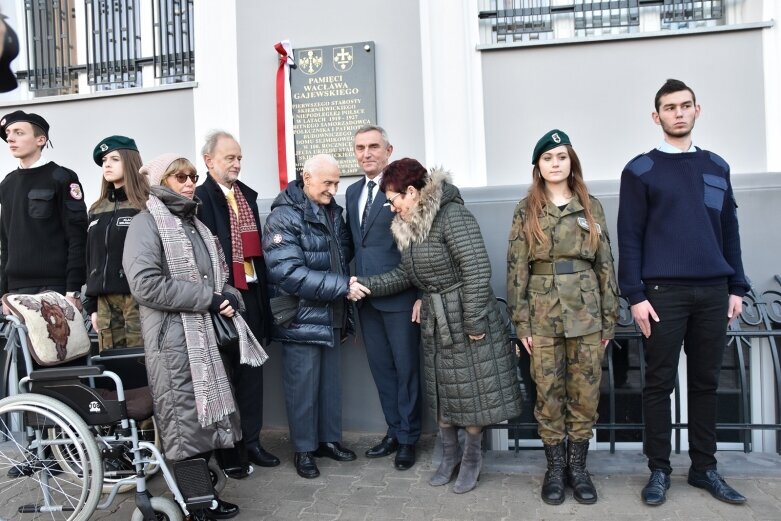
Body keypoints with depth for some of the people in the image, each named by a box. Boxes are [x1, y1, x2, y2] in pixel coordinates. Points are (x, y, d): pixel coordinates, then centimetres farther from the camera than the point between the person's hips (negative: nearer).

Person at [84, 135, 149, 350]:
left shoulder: (147, 205, -2)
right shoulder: (97, 210, 18)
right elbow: (91, 258, 19)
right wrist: (91, 305, 15)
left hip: (137, 298, -6)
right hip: (105, 301, 6)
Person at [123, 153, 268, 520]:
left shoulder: (194, 223, 18)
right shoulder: (147, 223, -7)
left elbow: (215, 275, 20)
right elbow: (145, 283, -20)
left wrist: (227, 296, -3)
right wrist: (208, 298, -17)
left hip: (207, 333, 8)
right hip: (174, 339, -8)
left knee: (205, 417, 13)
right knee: (185, 421, 0)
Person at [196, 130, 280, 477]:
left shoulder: (248, 195, 13)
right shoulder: (199, 198, -9)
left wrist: (263, 292, 9)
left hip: (252, 294, 7)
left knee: (252, 370, 14)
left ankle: (251, 441, 28)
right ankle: (226, 448, 20)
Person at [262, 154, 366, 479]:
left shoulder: (333, 211, 7)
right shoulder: (284, 217, -14)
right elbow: (290, 274, -23)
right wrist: (343, 286, -23)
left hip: (331, 316, 6)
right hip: (301, 320, -6)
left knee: (331, 382, 15)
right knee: (303, 386, 6)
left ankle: (330, 439, 32)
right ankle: (304, 449, 23)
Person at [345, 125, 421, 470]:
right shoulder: (353, 192, 13)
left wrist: (422, 295, -15)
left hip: (400, 296, -7)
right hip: (365, 297, 7)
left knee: (406, 368, 6)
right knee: (381, 367, 15)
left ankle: (408, 438, 22)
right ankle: (394, 432, 31)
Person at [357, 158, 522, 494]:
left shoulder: (452, 216, -19)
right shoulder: (409, 226, 7)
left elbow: (478, 270, -23)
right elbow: (407, 274, 13)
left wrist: (474, 322, -21)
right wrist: (367, 285, 5)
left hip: (466, 318, -8)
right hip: (434, 320, 8)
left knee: (472, 390, 6)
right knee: (441, 390, 16)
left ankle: (472, 458, 27)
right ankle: (450, 454, 34)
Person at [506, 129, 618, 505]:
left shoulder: (591, 207, 7)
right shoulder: (526, 211, 4)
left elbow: (605, 264, 7)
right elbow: (516, 268, 0)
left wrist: (609, 318, 3)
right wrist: (521, 322, -5)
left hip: (586, 314, 1)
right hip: (543, 315, -1)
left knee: (585, 395, 7)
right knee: (548, 395, 6)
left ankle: (577, 466, 23)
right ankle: (555, 467, 21)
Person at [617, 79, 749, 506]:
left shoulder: (716, 167, 14)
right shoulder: (640, 170, 1)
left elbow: (729, 231, 15)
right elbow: (629, 238, -4)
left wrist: (736, 287, 9)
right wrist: (635, 295, -10)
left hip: (713, 292, 4)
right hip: (663, 291, -4)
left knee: (706, 382, 10)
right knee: (660, 383, 2)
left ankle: (704, 467, 23)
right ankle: (659, 470, 15)